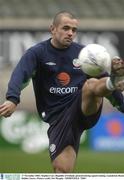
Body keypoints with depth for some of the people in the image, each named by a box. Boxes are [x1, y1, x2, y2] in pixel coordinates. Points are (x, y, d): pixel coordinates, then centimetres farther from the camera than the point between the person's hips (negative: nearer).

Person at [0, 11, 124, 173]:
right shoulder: (37, 53, 1)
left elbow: (103, 79, 17)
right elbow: (20, 74, -17)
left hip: (86, 109, 0)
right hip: (58, 116, 0)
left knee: (91, 84, -32)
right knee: (62, 170, -12)